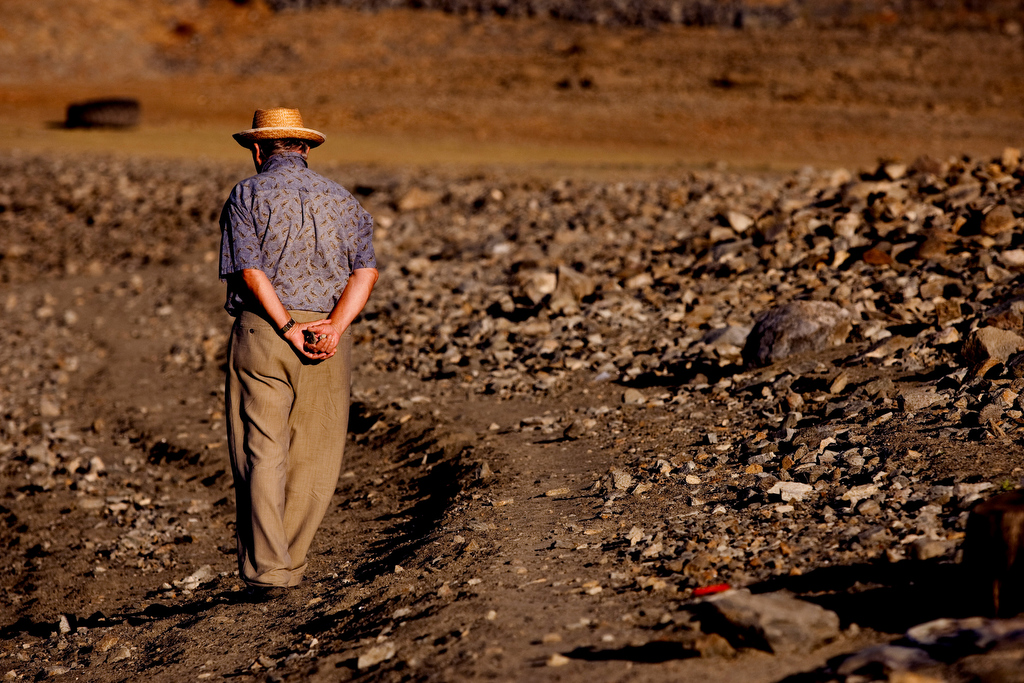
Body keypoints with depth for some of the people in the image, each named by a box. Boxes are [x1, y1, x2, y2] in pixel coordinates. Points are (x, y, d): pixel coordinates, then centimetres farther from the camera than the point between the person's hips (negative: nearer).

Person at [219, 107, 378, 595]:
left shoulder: (247, 195, 3)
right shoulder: (341, 199, 13)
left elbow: (251, 270, -12)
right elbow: (366, 269, -2)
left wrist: (288, 329, -14)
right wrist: (334, 327, -12)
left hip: (262, 332, -2)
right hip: (329, 336, 3)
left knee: (261, 453, 1)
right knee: (313, 459, 11)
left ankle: (265, 569, -5)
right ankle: (291, 564, 17)